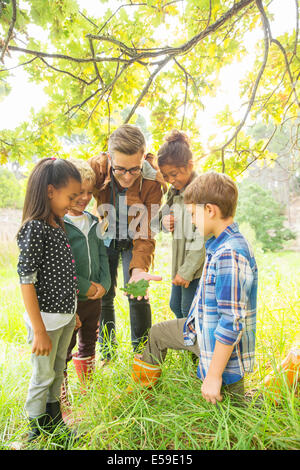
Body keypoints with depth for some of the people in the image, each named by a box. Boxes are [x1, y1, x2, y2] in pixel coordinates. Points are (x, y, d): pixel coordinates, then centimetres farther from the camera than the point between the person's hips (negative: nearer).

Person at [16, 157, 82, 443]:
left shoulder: (57, 226, 5)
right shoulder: (34, 228, -20)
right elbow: (26, 280, -21)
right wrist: (39, 330, -19)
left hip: (65, 316, 8)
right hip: (46, 318, -8)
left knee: (58, 373, 22)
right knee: (43, 377, 12)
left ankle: (54, 426, 42)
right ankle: (37, 433, 35)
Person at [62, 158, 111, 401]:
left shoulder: (93, 221, 7)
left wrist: (103, 284, -4)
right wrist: (86, 287, -17)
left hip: (94, 297, 7)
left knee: (88, 346, 23)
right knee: (63, 353, 5)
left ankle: (88, 392, 43)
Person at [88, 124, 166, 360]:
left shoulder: (152, 181, -27)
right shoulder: (97, 167, -26)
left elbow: (144, 231, -25)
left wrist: (139, 268, -38)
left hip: (132, 240, -1)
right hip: (104, 238, 1)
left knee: (137, 296, -4)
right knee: (103, 296, 6)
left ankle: (141, 349, 22)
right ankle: (107, 353, 28)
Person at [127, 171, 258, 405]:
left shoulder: (229, 255, -30)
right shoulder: (219, 245, 0)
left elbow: (233, 322, -30)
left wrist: (214, 375, -24)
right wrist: (198, 323, 20)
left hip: (224, 351, -10)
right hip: (205, 331, 10)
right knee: (158, 333, 24)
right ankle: (139, 391, 44)